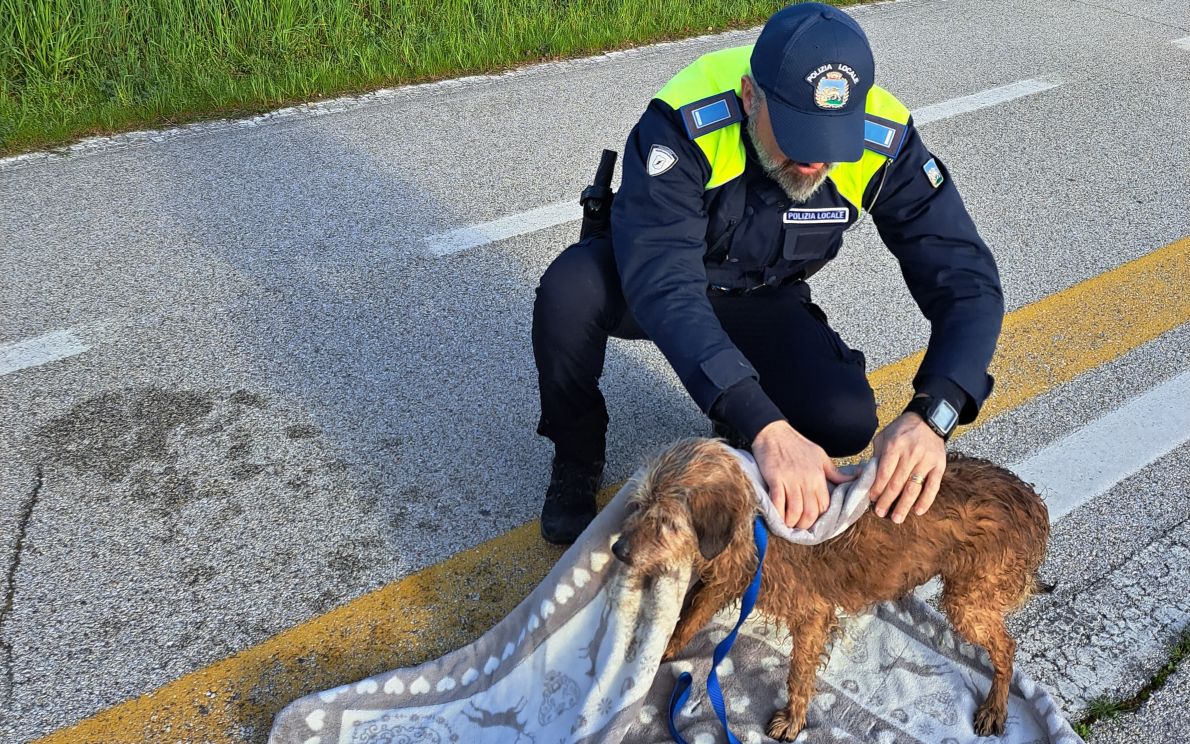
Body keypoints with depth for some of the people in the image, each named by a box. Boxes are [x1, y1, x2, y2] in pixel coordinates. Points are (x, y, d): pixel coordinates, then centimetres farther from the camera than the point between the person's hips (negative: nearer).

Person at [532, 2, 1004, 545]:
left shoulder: (885, 140, -24)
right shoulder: (684, 122, -34)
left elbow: (966, 279, -24)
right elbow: (663, 286, -45)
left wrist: (930, 415, -42)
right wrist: (768, 428, -55)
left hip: (762, 300, 2)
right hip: (653, 280, -1)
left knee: (845, 422, -25)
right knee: (571, 288, -36)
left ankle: (736, 437, 11)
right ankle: (577, 454, -5)